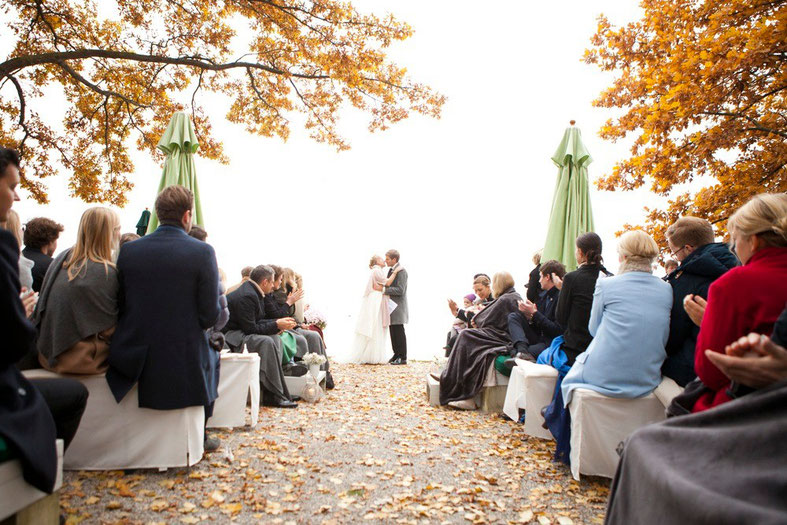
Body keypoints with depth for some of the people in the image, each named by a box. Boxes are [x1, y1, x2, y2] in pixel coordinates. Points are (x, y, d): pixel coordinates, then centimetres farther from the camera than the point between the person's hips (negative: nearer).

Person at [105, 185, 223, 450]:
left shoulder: (128, 250, -2)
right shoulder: (202, 252, -13)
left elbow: (120, 306, 4)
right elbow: (210, 315, -12)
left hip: (133, 359, 4)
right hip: (183, 362, -3)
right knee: (211, 354, 30)